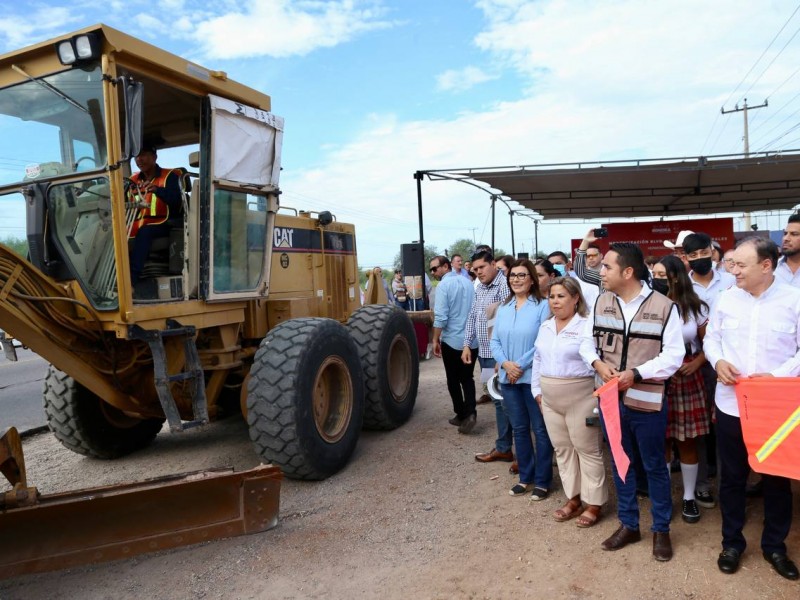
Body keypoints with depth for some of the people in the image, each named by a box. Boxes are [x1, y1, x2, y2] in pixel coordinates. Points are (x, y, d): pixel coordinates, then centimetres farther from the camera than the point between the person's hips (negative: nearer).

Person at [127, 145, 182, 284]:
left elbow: (178, 203, -14)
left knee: (144, 232, -36)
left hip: (163, 224, -5)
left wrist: (158, 190, -31)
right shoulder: (133, 180, 18)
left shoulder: (170, 176, 2)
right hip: (140, 224, 5)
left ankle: (132, 278, -39)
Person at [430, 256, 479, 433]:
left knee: (454, 380, 11)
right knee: (467, 378, 14)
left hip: (452, 340, -5)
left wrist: (435, 340, -9)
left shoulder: (443, 286, -13)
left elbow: (440, 317, -19)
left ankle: (461, 415, 16)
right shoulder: (468, 282, 7)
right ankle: (470, 413, -1)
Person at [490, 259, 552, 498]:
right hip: (508, 378, 5)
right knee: (519, 428, 15)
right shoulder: (503, 307, 9)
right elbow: (495, 341, 7)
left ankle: (543, 481, 20)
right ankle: (525, 476, 30)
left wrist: (521, 366, -15)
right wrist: (505, 364, -10)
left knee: (540, 430, 6)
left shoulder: (542, 306, -9)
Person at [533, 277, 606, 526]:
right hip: (550, 399, 7)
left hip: (580, 397, -7)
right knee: (562, 449, 14)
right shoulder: (545, 327, 9)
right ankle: (573, 498, 28)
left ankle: (594, 503, 18)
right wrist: (537, 390, 13)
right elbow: (538, 360, 15)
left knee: (588, 450, 5)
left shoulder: (587, 325, -13)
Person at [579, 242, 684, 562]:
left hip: (647, 401, -4)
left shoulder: (664, 306, -12)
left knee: (655, 466, 12)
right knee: (619, 463, 17)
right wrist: (597, 363, -11)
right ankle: (628, 525, 34)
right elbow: (587, 340, 9)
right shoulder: (601, 302, 2)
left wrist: (636, 373, -22)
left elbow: (673, 356, -11)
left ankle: (661, 529, 32)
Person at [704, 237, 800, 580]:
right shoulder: (726, 298, 0)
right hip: (731, 404, 2)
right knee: (731, 476, 13)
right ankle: (732, 543, 31)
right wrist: (718, 361, -11)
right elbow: (711, 338, 9)